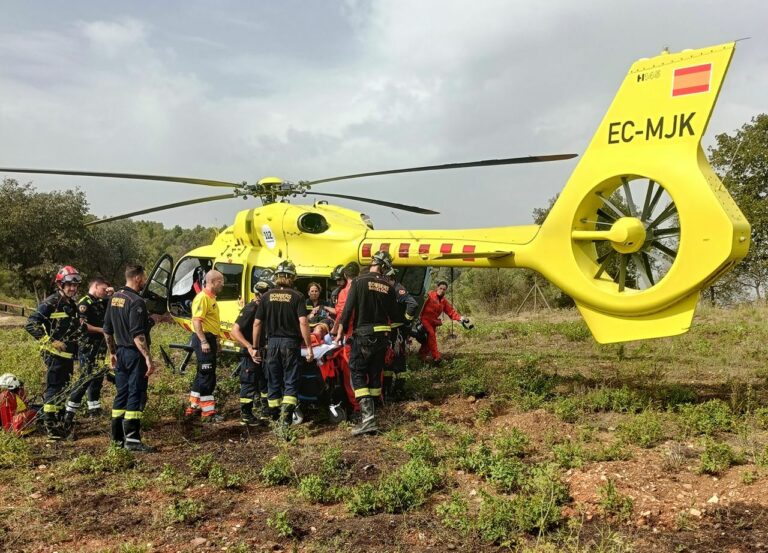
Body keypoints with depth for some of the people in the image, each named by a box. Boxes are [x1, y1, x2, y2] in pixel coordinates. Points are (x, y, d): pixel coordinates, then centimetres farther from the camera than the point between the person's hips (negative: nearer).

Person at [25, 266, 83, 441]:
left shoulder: (72, 304, 14)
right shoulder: (51, 303, -12)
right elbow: (31, 324, -19)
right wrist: (50, 342, -21)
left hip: (68, 354, 8)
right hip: (54, 354, -8)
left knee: (63, 388, 14)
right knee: (53, 388, -5)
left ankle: (58, 420, 25)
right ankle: (50, 426, 1)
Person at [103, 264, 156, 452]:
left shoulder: (114, 298, 10)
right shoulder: (136, 302, -18)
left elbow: (107, 329, 16)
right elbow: (137, 335, -24)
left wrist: (112, 352, 24)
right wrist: (148, 358, -24)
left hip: (120, 351, 9)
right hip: (135, 354, -9)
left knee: (121, 394, 15)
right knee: (136, 395, -5)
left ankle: (117, 436, 21)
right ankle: (132, 439, -4)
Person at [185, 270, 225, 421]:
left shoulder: (211, 298, 17)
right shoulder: (202, 298, -16)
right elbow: (196, 321, -24)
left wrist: (215, 340, 26)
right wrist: (203, 341, -28)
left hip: (210, 339, 11)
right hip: (204, 340, -11)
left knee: (202, 374, 16)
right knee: (207, 376, -6)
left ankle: (194, 407, 26)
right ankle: (208, 412, -1)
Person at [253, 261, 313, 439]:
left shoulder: (267, 296, 3)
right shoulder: (297, 296, -6)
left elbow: (257, 324, 4)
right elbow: (303, 323, -14)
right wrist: (309, 347, -9)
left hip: (272, 343, 3)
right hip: (291, 343, -3)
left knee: (274, 384, 14)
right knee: (290, 384, -1)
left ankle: (277, 420, 20)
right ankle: (285, 421, -16)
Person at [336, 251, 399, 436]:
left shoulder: (359, 281, -9)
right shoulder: (388, 286, 2)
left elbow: (347, 309, -11)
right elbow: (394, 314, 8)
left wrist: (340, 332, -3)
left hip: (362, 335, -4)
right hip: (381, 336, 4)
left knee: (358, 375, -3)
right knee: (375, 375, 13)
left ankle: (368, 418, -16)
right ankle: (371, 412, 18)